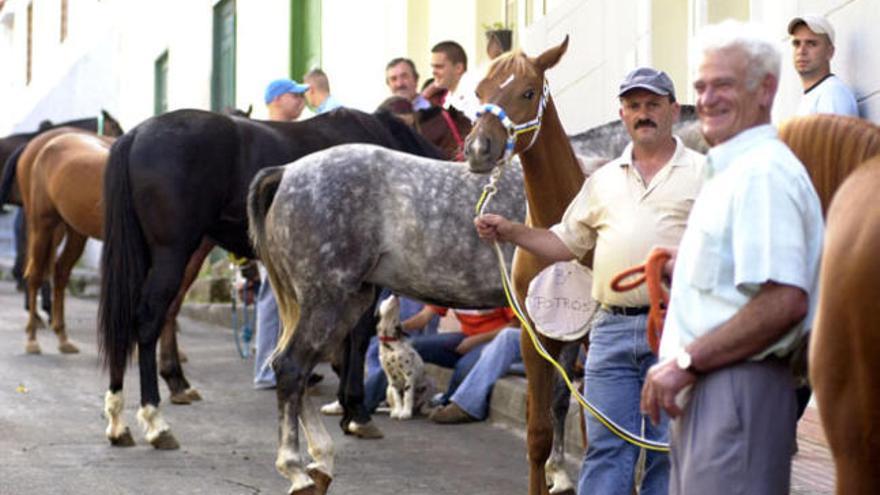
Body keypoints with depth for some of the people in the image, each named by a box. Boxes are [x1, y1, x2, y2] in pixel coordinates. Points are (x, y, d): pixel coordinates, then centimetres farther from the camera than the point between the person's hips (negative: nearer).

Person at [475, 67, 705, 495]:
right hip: (612, 327, 4)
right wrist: (509, 231, 6)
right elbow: (564, 244, 19)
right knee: (606, 448, 3)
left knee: (667, 451, 2)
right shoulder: (604, 180, 16)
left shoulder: (703, 174, 3)